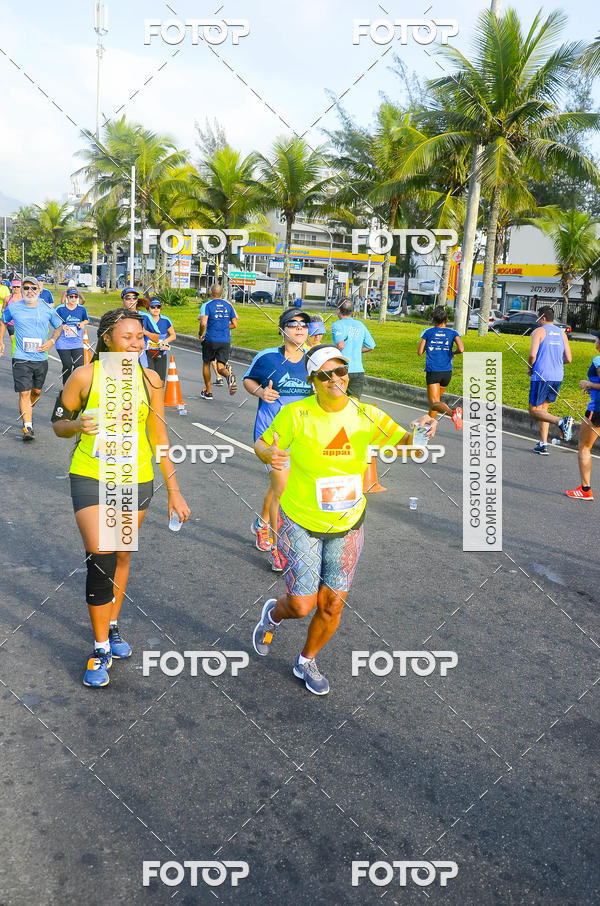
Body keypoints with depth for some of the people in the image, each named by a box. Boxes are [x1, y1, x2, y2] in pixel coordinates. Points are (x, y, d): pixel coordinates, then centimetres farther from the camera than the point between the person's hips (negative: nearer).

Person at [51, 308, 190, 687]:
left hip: (137, 481, 3)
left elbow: (159, 437, 4)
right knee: (101, 560, -9)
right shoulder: (85, 376, -8)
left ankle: (112, 627, 36)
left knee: (122, 556, 15)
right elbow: (58, 422, 2)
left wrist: (174, 490, 4)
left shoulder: (149, 380, -1)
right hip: (91, 478, -3)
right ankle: (101, 648, 7)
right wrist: (79, 425, -22)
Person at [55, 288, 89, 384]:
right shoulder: (60, 309, -2)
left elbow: (86, 320, 19)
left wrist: (82, 323, -3)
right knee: (67, 365, 2)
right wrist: (62, 326, -15)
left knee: (79, 365, -8)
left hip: (77, 343, 2)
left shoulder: (81, 309, 4)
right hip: (63, 343, -2)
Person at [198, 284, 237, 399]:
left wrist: (200, 334, 0)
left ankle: (208, 392, 24)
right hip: (225, 341, 3)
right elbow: (235, 324, 9)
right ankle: (229, 375, -33)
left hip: (210, 340, -3)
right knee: (220, 367, 4)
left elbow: (203, 323, -19)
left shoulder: (207, 305, -6)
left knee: (206, 363, 18)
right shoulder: (228, 305, 7)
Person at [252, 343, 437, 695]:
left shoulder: (366, 415, -8)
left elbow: (406, 444, -15)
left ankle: (307, 662, 38)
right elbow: (262, 444, -4)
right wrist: (270, 455, -28)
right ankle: (273, 614, 37)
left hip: (347, 525, 3)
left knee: (332, 606, 9)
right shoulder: (297, 414, -15)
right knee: (301, 606, -2)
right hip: (301, 523, -3)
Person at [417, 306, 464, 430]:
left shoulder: (428, 332, 2)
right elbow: (461, 349, -11)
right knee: (436, 399, 24)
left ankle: (452, 412, -41)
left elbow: (419, 352, 1)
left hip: (433, 372, -3)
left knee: (435, 403, -11)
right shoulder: (453, 333, 4)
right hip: (447, 372, 3)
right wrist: (454, 353, 11)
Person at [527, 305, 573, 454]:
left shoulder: (538, 331, -5)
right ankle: (543, 444, 12)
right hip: (557, 376, 7)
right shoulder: (562, 333, 12)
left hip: (541, 376, -7)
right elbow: (569, 358, 10)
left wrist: (530, 368, 2)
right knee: (543, 408, 17)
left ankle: (561, 421, -25)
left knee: (534, 411, 0)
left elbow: (532, 354, -17)